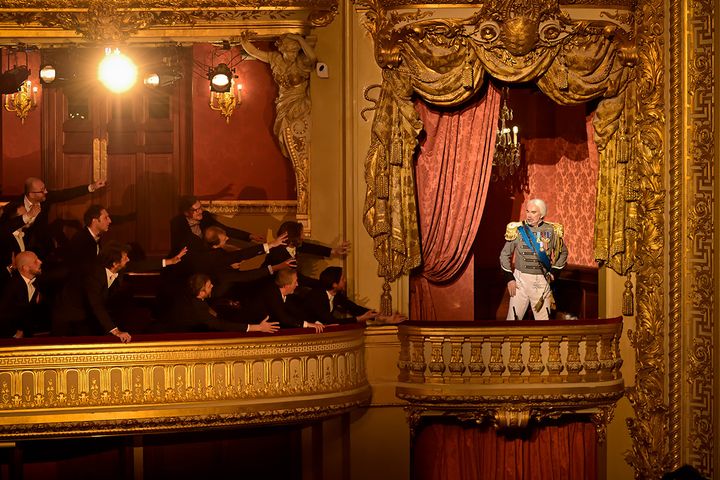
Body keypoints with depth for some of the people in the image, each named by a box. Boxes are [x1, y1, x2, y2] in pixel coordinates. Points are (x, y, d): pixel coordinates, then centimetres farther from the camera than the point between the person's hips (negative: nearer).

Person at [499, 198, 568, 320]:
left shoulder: (551, 231, 0)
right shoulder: (517, 230, -2)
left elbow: (563, 252, 16)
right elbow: (505, 255, 6)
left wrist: (554, 272, 6)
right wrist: (509, 278, -1)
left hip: (542, 281, 1)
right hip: (520, 279, -1)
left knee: (543, 318, 5)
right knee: (513, 317, 0)